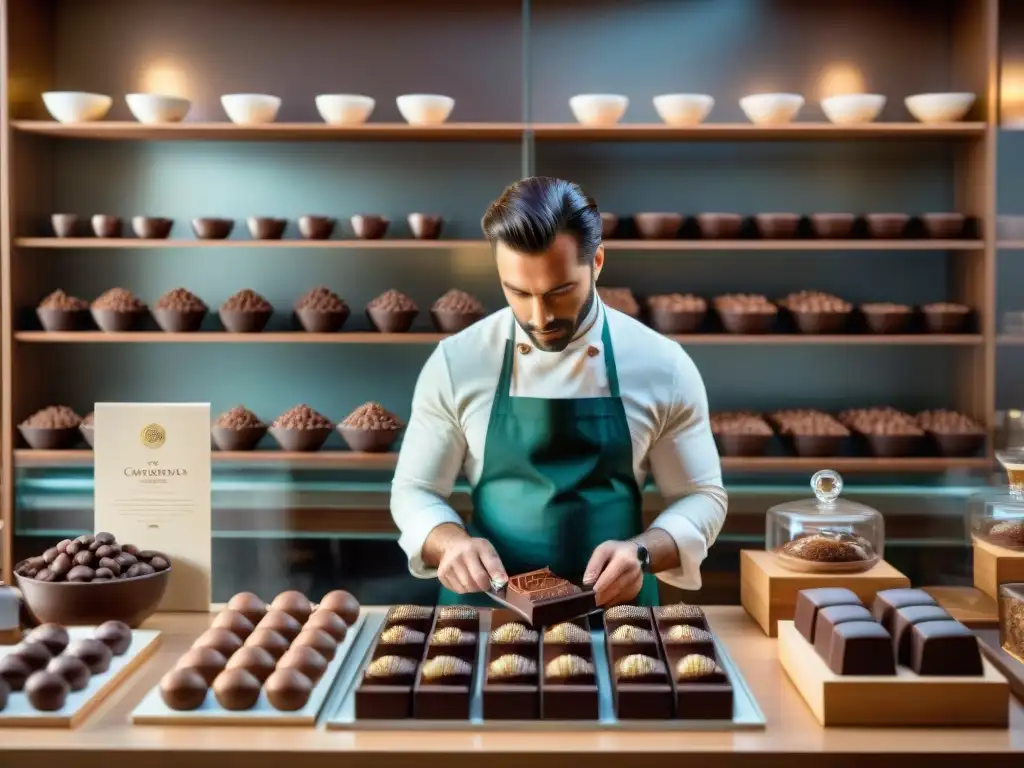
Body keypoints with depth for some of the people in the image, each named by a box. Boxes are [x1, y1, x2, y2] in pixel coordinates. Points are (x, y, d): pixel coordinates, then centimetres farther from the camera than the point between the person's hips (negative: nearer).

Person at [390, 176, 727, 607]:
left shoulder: (662, 366, -5)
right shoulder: (456, 362, -4)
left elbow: (701, 497, 3)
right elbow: (414, 491, 4)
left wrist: (641, 553, -16)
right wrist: (452, 541, -18)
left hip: (614, 608, 0)